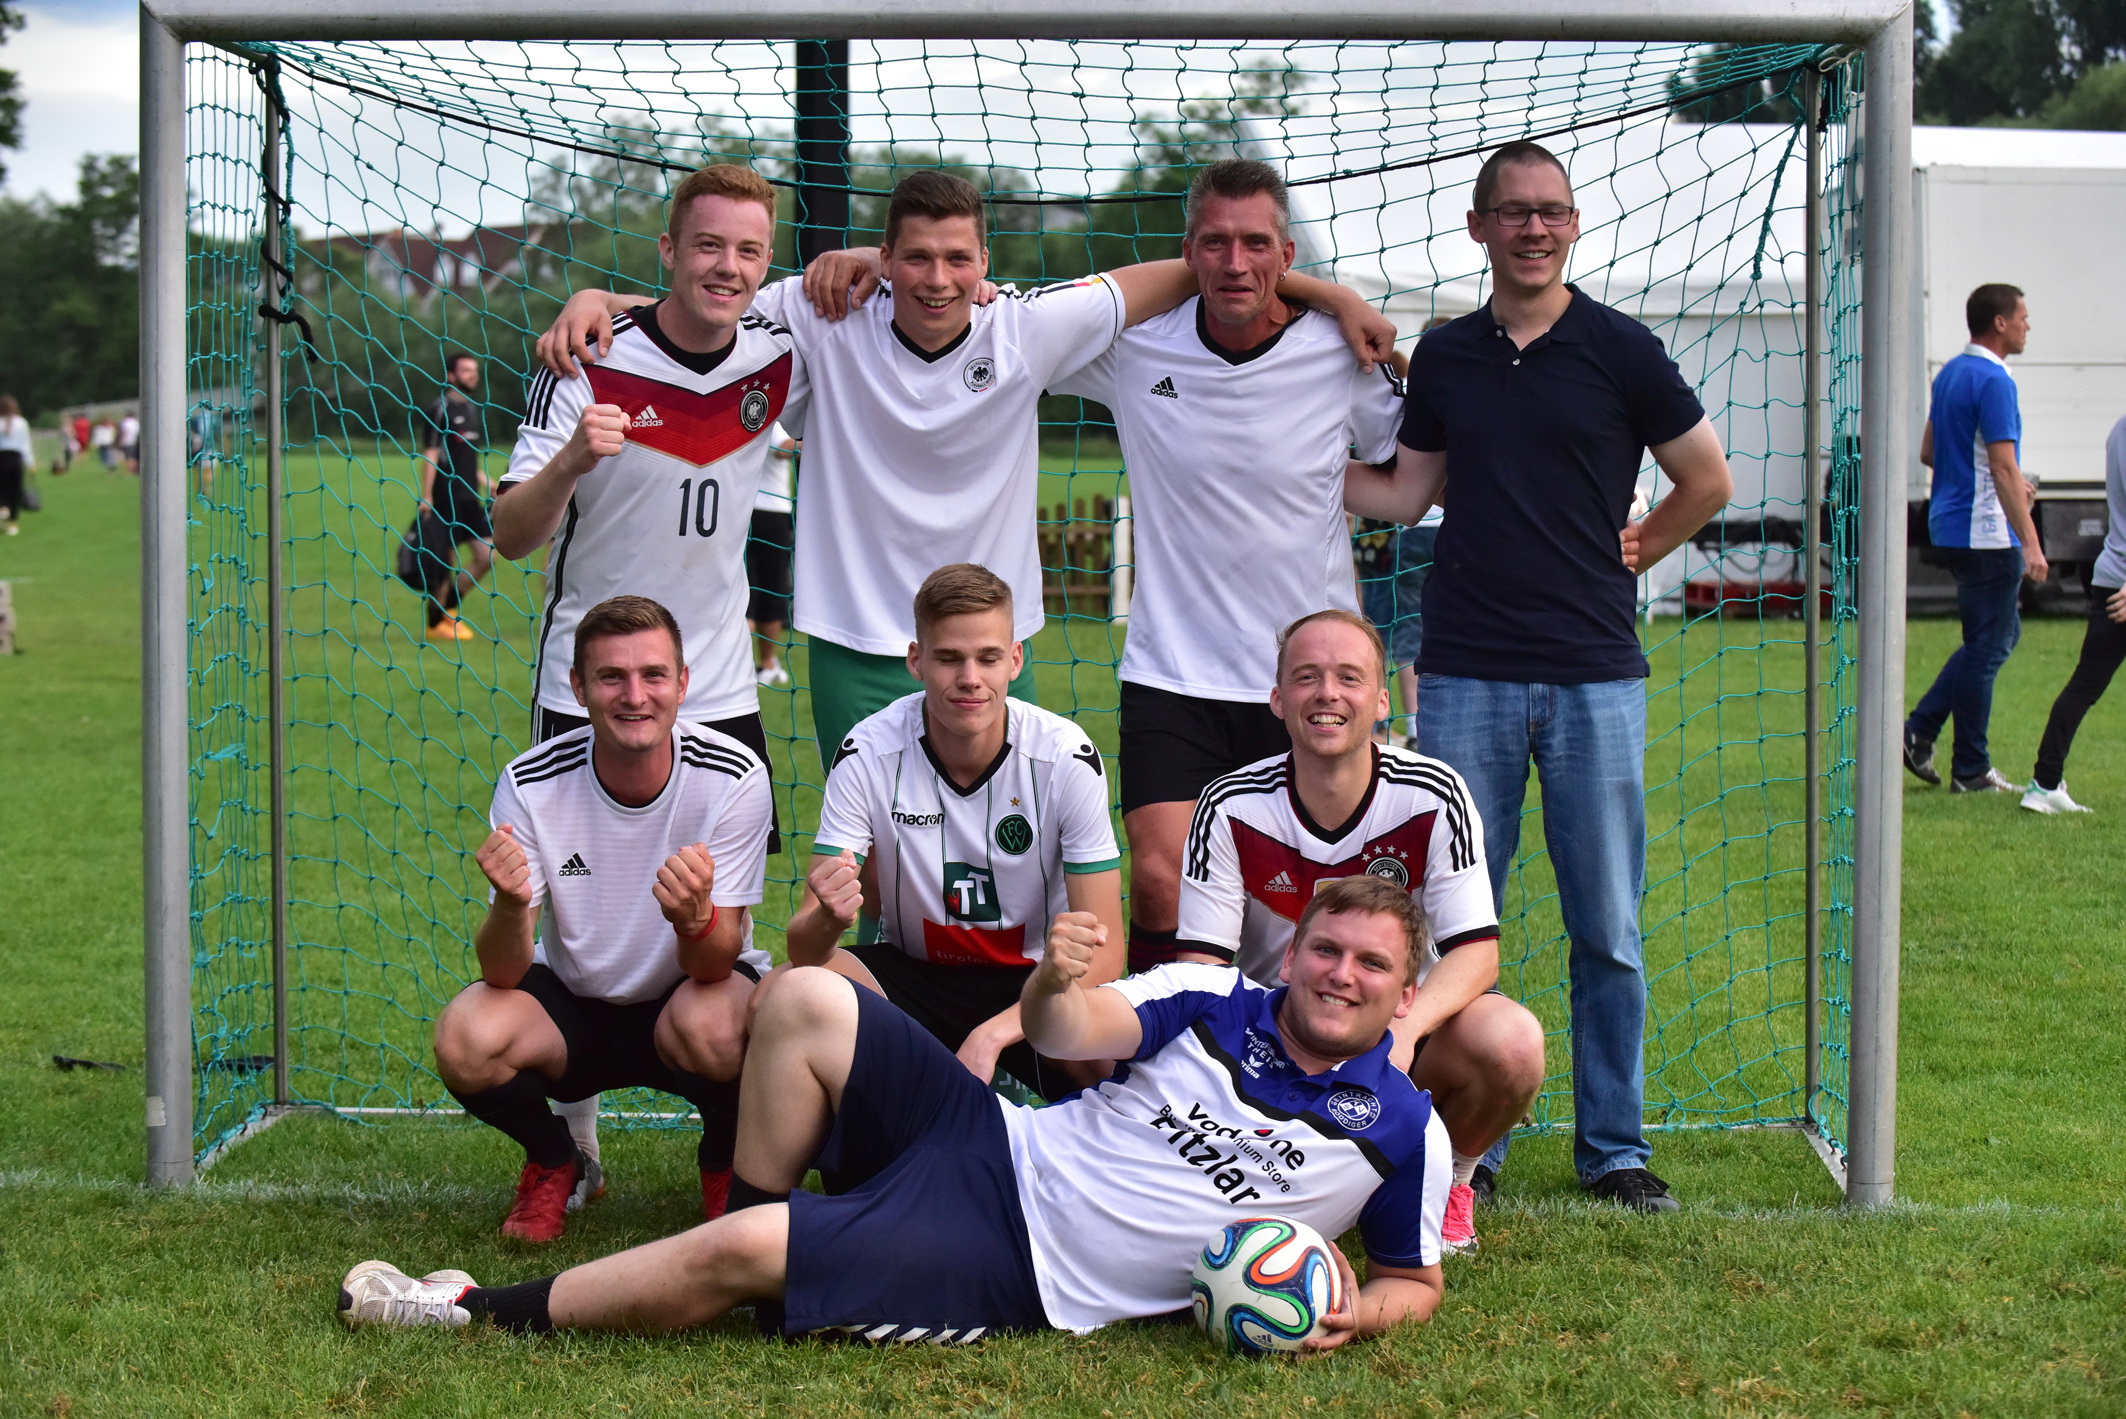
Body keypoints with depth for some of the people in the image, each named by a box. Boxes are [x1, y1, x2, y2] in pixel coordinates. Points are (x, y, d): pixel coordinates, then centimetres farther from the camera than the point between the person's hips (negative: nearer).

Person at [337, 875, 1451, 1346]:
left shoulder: (1399, 1131, -4)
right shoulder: (1214, 1004, 5)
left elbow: (1413, 1282, 8)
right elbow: (1077, 1032, -7)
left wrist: (1352, 1316, -16)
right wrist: (1053, 986, -32)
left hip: (1017, 1274, -5)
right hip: (993, 1149, 5)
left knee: (738, 1253, -21)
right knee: (805, 1002, -12)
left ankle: (484, 1312, -1)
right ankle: (753, 1250, 3)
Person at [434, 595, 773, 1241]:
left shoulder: (733, 776, -21)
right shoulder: (533, 783, -18)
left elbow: (716, 963, -22)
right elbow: (503, 974, -19)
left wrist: (694, 918, -47)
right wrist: (510, 904, -42)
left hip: (688, 994, -1)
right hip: (572, 1003, 1)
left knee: (710, 1027, -36)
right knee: (464, 1041, -28)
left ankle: (725, 1165, 1)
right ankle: (556, 1165, 6)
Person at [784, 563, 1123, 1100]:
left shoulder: (1066, 757, -16)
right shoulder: (868, 755, -15)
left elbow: (1102, 951, -17)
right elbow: (803, 948, -17)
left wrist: (992, 1034, -32)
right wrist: (829, 918, -42)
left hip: (1032, 980, -1)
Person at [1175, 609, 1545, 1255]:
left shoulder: (1434, 796, -12)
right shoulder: (1231, 808, -13)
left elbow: (1476, 951, -15)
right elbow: (1201, 964, -13)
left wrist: (1405, 1027, -36)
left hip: (1406, 1024, 0)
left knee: (1509, 1043, -32)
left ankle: (1448, 1181, 4)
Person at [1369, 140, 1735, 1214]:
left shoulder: (1618, 349, 1)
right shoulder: (1445, 357, 9)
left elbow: (1708, 481, 10)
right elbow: (1406, 496, 15)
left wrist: (1632, 554, 8)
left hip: (1595, 675, -2)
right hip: (1466, 676, 2)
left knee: (1606, 931, 4)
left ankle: (1613, 1147, 15)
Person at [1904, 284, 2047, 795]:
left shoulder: (1950, 373, 12)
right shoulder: (1993, 380, -17)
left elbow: (1928, 452, 19)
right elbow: (2004, 468, -22)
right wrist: (2031, 544, -23)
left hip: (1951, 525, 10)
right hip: (1986, 532, -10)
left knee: (2000, 634, 18)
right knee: (1987, 647, -1)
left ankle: (1920, 730, 12)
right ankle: (1970, 771, 5)